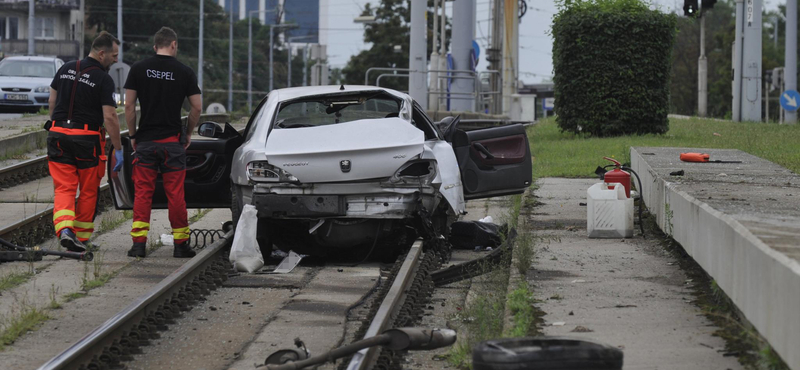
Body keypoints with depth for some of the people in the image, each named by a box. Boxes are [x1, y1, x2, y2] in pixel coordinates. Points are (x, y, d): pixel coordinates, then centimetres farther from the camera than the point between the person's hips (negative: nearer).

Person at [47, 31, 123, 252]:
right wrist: (118, 149, -8)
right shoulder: (104, 80, -10)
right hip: (87, 140, -4)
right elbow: (109, 117, -14)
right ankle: (81, 237, 16)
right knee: (88, 191, 11)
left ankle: (64, 228, -21)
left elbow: (52, 100, 15)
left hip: (58, 134, 4)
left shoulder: (66, 69, 7)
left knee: (63, 188, 2)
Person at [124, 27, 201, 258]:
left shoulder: (139, 69, 1)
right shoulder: (185, 73, -1)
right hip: (173, 141, -1)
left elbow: (129, 105, -1)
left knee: (142, 192, 3)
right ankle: (180, 244, 8)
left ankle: (139, 243, -3)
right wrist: (188, 133, 14)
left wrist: (133, 135, 8)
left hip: (146, 141, 1)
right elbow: (196, 108, 0)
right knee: (175, 194, 4)